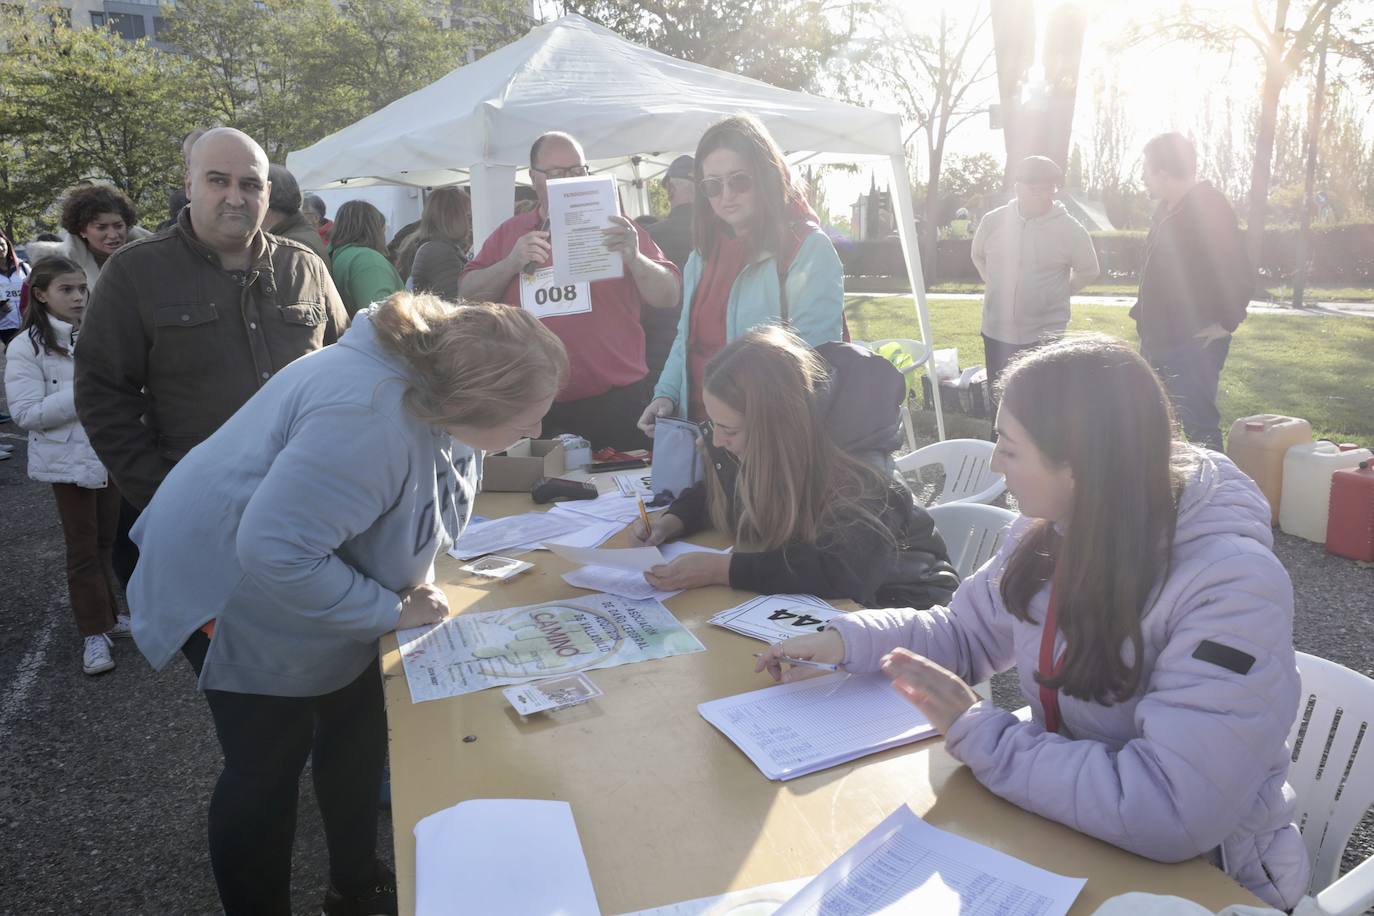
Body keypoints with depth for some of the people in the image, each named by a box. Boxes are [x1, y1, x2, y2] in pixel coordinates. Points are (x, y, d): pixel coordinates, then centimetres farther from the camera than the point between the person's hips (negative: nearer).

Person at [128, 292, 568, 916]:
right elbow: (274, 549, -38)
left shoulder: (438, 380, -13)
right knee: (269, 769, 3)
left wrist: (417, 573, -7)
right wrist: (391, 611, -27)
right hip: (237, 593, -8)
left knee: (357, 730, 16)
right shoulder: (371, 420, -41)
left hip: (315, 579, 8)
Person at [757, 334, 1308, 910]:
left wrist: (977, 735, -26)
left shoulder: (1231, 588, -28)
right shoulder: (1049, 534, -7)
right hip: (1061, 824, 6)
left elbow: (1171, 812, -33)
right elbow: (966, 631, 9)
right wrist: (846, 642, -5)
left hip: (1197, 876, -5)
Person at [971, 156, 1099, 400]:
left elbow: (1088, 271, 5)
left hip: (1046, 335, -3)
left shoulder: (1069, 229, -10)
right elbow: (978, 257, 17)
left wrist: (1058, 292, 5)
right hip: (997, 332, 3)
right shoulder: (993, 221, -3)